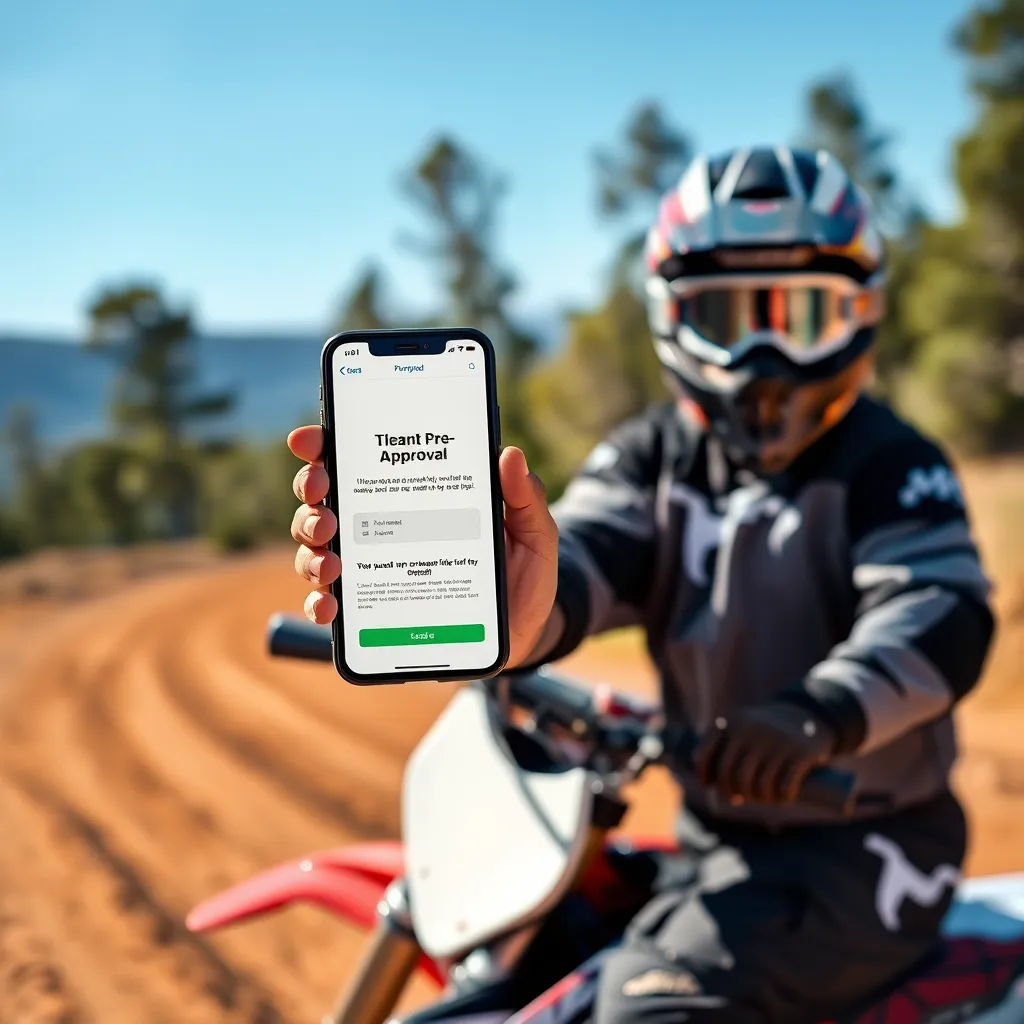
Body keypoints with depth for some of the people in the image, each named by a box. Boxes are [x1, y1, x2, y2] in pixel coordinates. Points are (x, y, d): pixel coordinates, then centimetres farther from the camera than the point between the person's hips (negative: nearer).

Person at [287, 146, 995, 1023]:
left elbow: (942, 613, -24)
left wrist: (821, 710, -45)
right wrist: (509, 607, -42)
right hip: (714, 835, 6)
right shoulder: (654, 457, 3)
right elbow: (580, 559, -17)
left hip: (858, 840, -5)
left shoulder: (887, 463, -9)